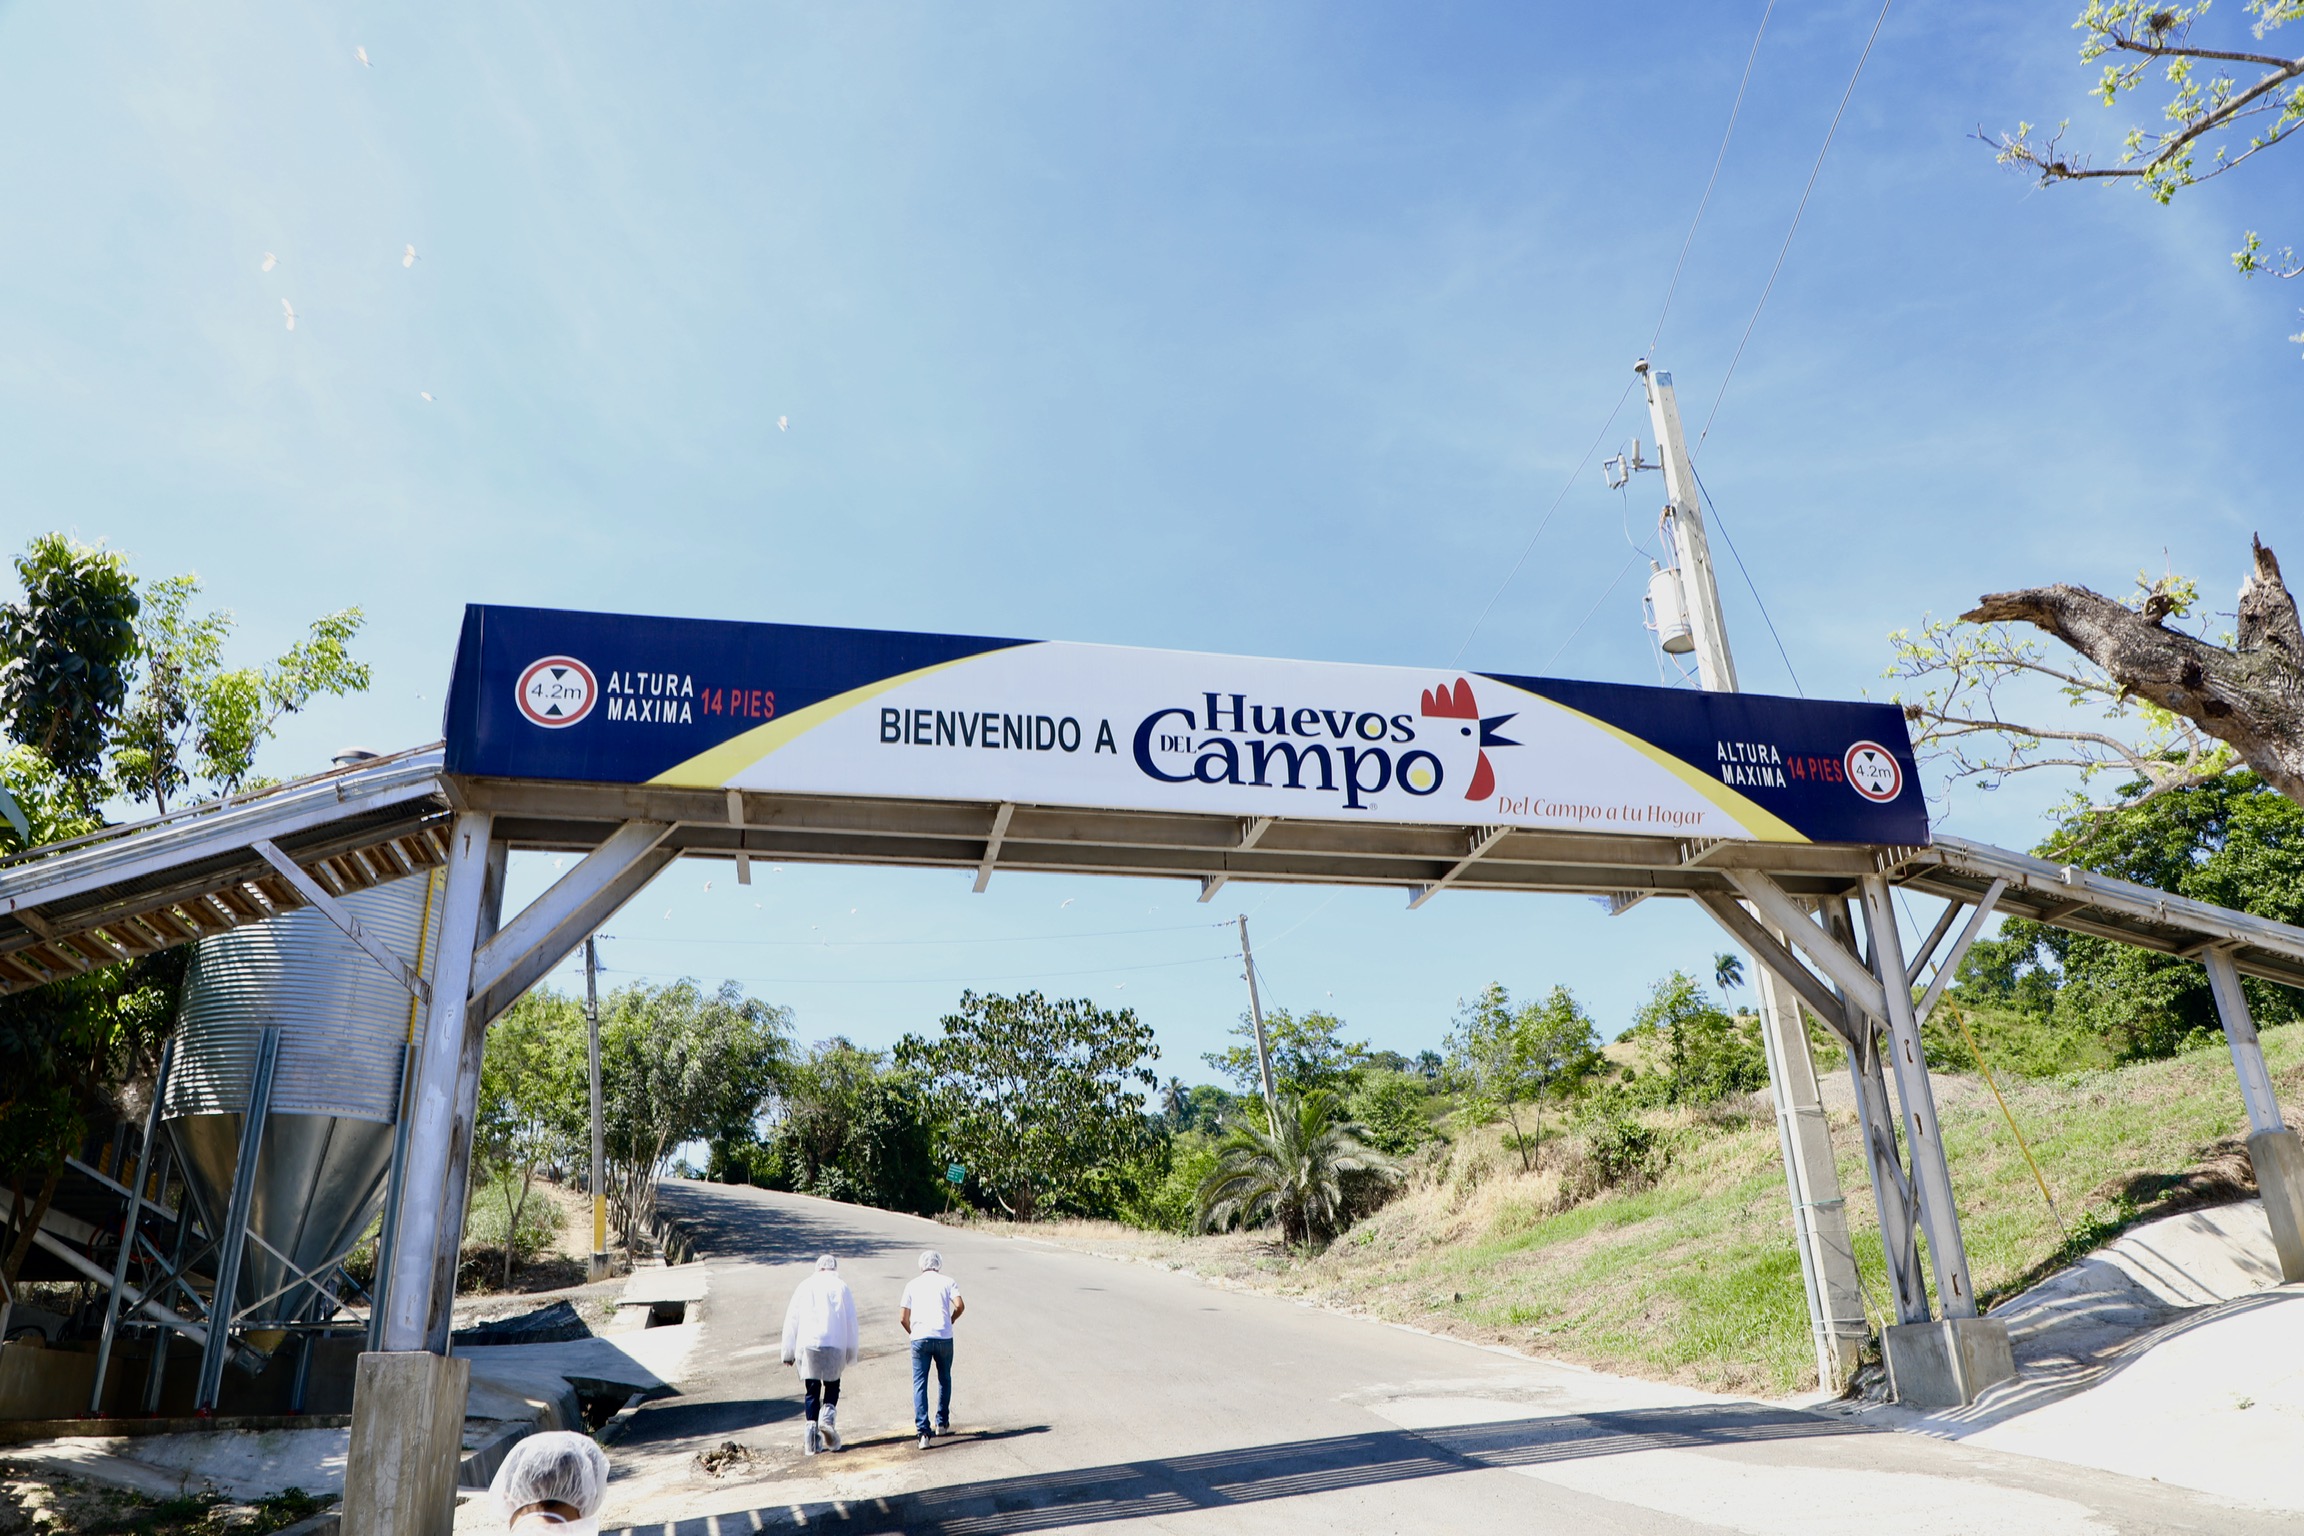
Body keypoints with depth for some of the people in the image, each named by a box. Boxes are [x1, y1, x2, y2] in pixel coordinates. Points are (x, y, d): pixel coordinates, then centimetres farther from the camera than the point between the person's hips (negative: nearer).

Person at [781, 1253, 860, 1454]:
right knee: (832, 1386, 12)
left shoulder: (805, 1286, 11)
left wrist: (788, 1352, 16)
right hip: (834, 1346, -1)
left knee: (811, 1391, 8)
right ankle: (827, 1415, -12)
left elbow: (791, 1321, 10)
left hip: (807, 1345, 1)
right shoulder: (841, 1287, 7)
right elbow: (851, 1322, 7)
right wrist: (851, 1354, 12)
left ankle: (812, 1428, -4)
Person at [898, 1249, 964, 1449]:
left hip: (920, 1338, 0)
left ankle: (924, 1432, -11)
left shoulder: (912, 1285, 12)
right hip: (943, 1337, 0)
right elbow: (960, 1306, -6)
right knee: (944, 1379, 20)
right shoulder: (947, 1281, 8)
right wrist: (951, 1320, 11)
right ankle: (942, 1423, 28)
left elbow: (903, 1317, 7)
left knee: (919, 1384, 1)